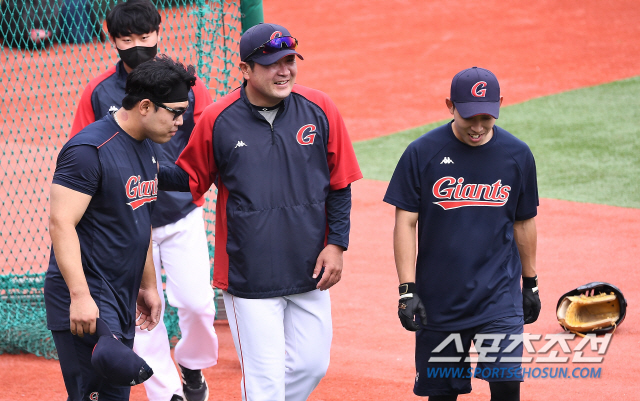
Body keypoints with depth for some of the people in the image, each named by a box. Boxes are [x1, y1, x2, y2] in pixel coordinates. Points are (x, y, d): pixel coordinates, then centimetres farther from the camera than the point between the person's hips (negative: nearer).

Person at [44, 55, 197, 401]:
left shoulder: (145, 148, 14)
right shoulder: (90, 150, -16)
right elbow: (61, 223, -21)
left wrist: (148, 285, 25)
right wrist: (80, 296, -27)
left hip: (123, 303, 9)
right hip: (86, 304, -9)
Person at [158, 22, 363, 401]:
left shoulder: (320, 110, -2)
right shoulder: (217, 120, -6)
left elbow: (339, 185, 5)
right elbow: (192, 179, 5)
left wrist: (336, 244, -3)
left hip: (309, 270, 3)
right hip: (250, 277, -3)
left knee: (312, 366, 10)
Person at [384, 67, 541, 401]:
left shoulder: (517, 155, 0)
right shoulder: (422, 153, -6)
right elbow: (405, 222, -4)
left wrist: (531, 284, 18)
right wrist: (407, 289, -11)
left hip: (499, 295, 0)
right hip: (439, 296, 0)